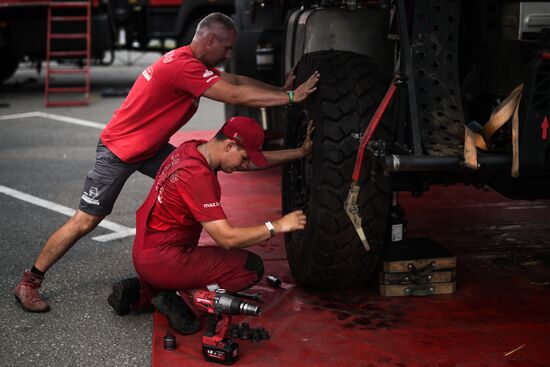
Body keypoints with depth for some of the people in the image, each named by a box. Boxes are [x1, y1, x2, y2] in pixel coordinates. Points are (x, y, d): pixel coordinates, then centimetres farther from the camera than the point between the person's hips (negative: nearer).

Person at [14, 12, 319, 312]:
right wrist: (291, 97, -23)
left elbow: (236, 81, 10)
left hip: (151, 148, 10)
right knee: (85, 222, -6)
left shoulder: (192, 62, 3)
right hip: (118, 151, -10)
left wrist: (281, 89, 1)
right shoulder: (182, 66, -28)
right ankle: (29, 282, 7)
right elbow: (235, 96, -29)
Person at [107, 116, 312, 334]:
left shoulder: (192, 148, 3)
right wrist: (277, 226, -19)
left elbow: (255, 161, 14)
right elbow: (227, 238, -26)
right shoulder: (197, 176, -25)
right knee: (252, 267, -5)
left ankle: (140, 292, 15)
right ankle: (175, 296, -9)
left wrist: (301, 152, 10)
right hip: (163, 262, -10)